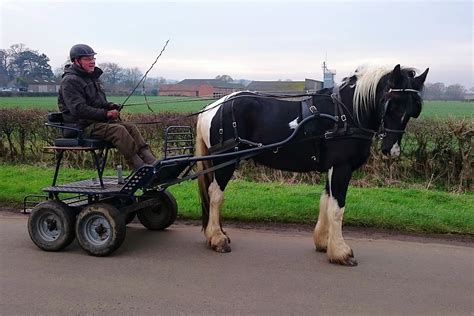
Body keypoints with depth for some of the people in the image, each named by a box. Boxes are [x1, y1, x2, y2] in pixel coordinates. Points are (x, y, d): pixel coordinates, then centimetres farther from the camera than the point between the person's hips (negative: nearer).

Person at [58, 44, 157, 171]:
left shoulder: (92, 77, 21)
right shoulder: (70, 81, -10)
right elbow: (79, 109, -21)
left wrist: (111, 106, 6)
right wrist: (106, 113, -21)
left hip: (98, 121, 9)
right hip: (81, 126, -9)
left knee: (130, 127, -11)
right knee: (118, 130, -29)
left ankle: (151, 161, -22)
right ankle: (139, 168, -32)